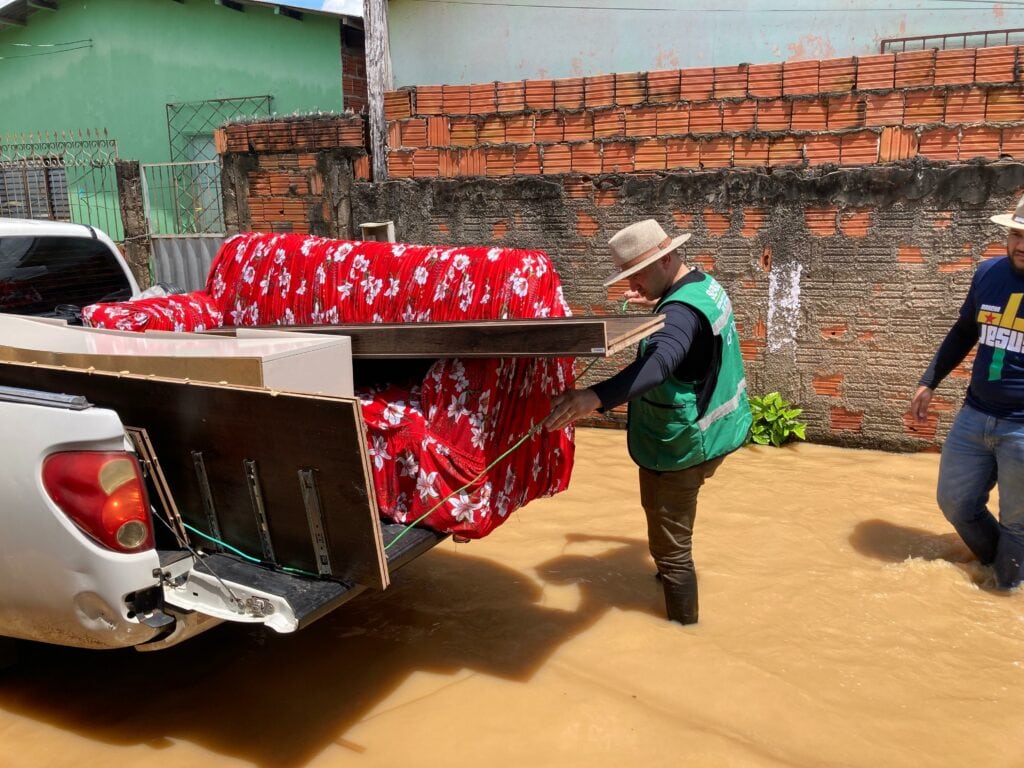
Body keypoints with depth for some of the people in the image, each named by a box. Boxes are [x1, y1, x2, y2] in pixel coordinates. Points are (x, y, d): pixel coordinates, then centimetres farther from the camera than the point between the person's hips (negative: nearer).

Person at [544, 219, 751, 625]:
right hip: (701, 436, 11)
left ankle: (682, 625, 21)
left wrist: (596, 396, -63)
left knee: (669, 545, 5)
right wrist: (657, 305, 12)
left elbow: (660, 363, -49)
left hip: (678, 449, -11)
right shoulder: (705, 285, 3)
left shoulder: (682, 310, -29)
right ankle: (674, 575, 52)